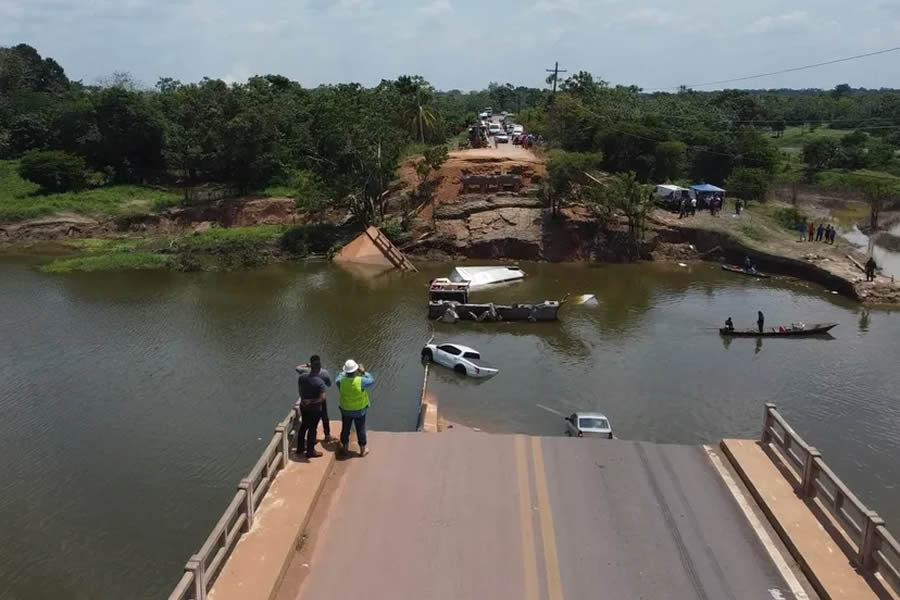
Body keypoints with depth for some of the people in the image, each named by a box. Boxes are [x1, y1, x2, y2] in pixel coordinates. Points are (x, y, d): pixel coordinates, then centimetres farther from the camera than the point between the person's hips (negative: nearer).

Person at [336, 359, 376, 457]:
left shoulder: (341, 381, -21)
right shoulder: (360, 381, -28)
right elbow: (372, 381, -9)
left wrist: (345, 372, 13)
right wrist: (364, 372, -3)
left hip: (345, 410, 2)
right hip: (359, 411, -2)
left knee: (345, 429, 20)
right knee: (361, 430, 15)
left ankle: (344, 449, 36)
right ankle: (363, 450, 29)